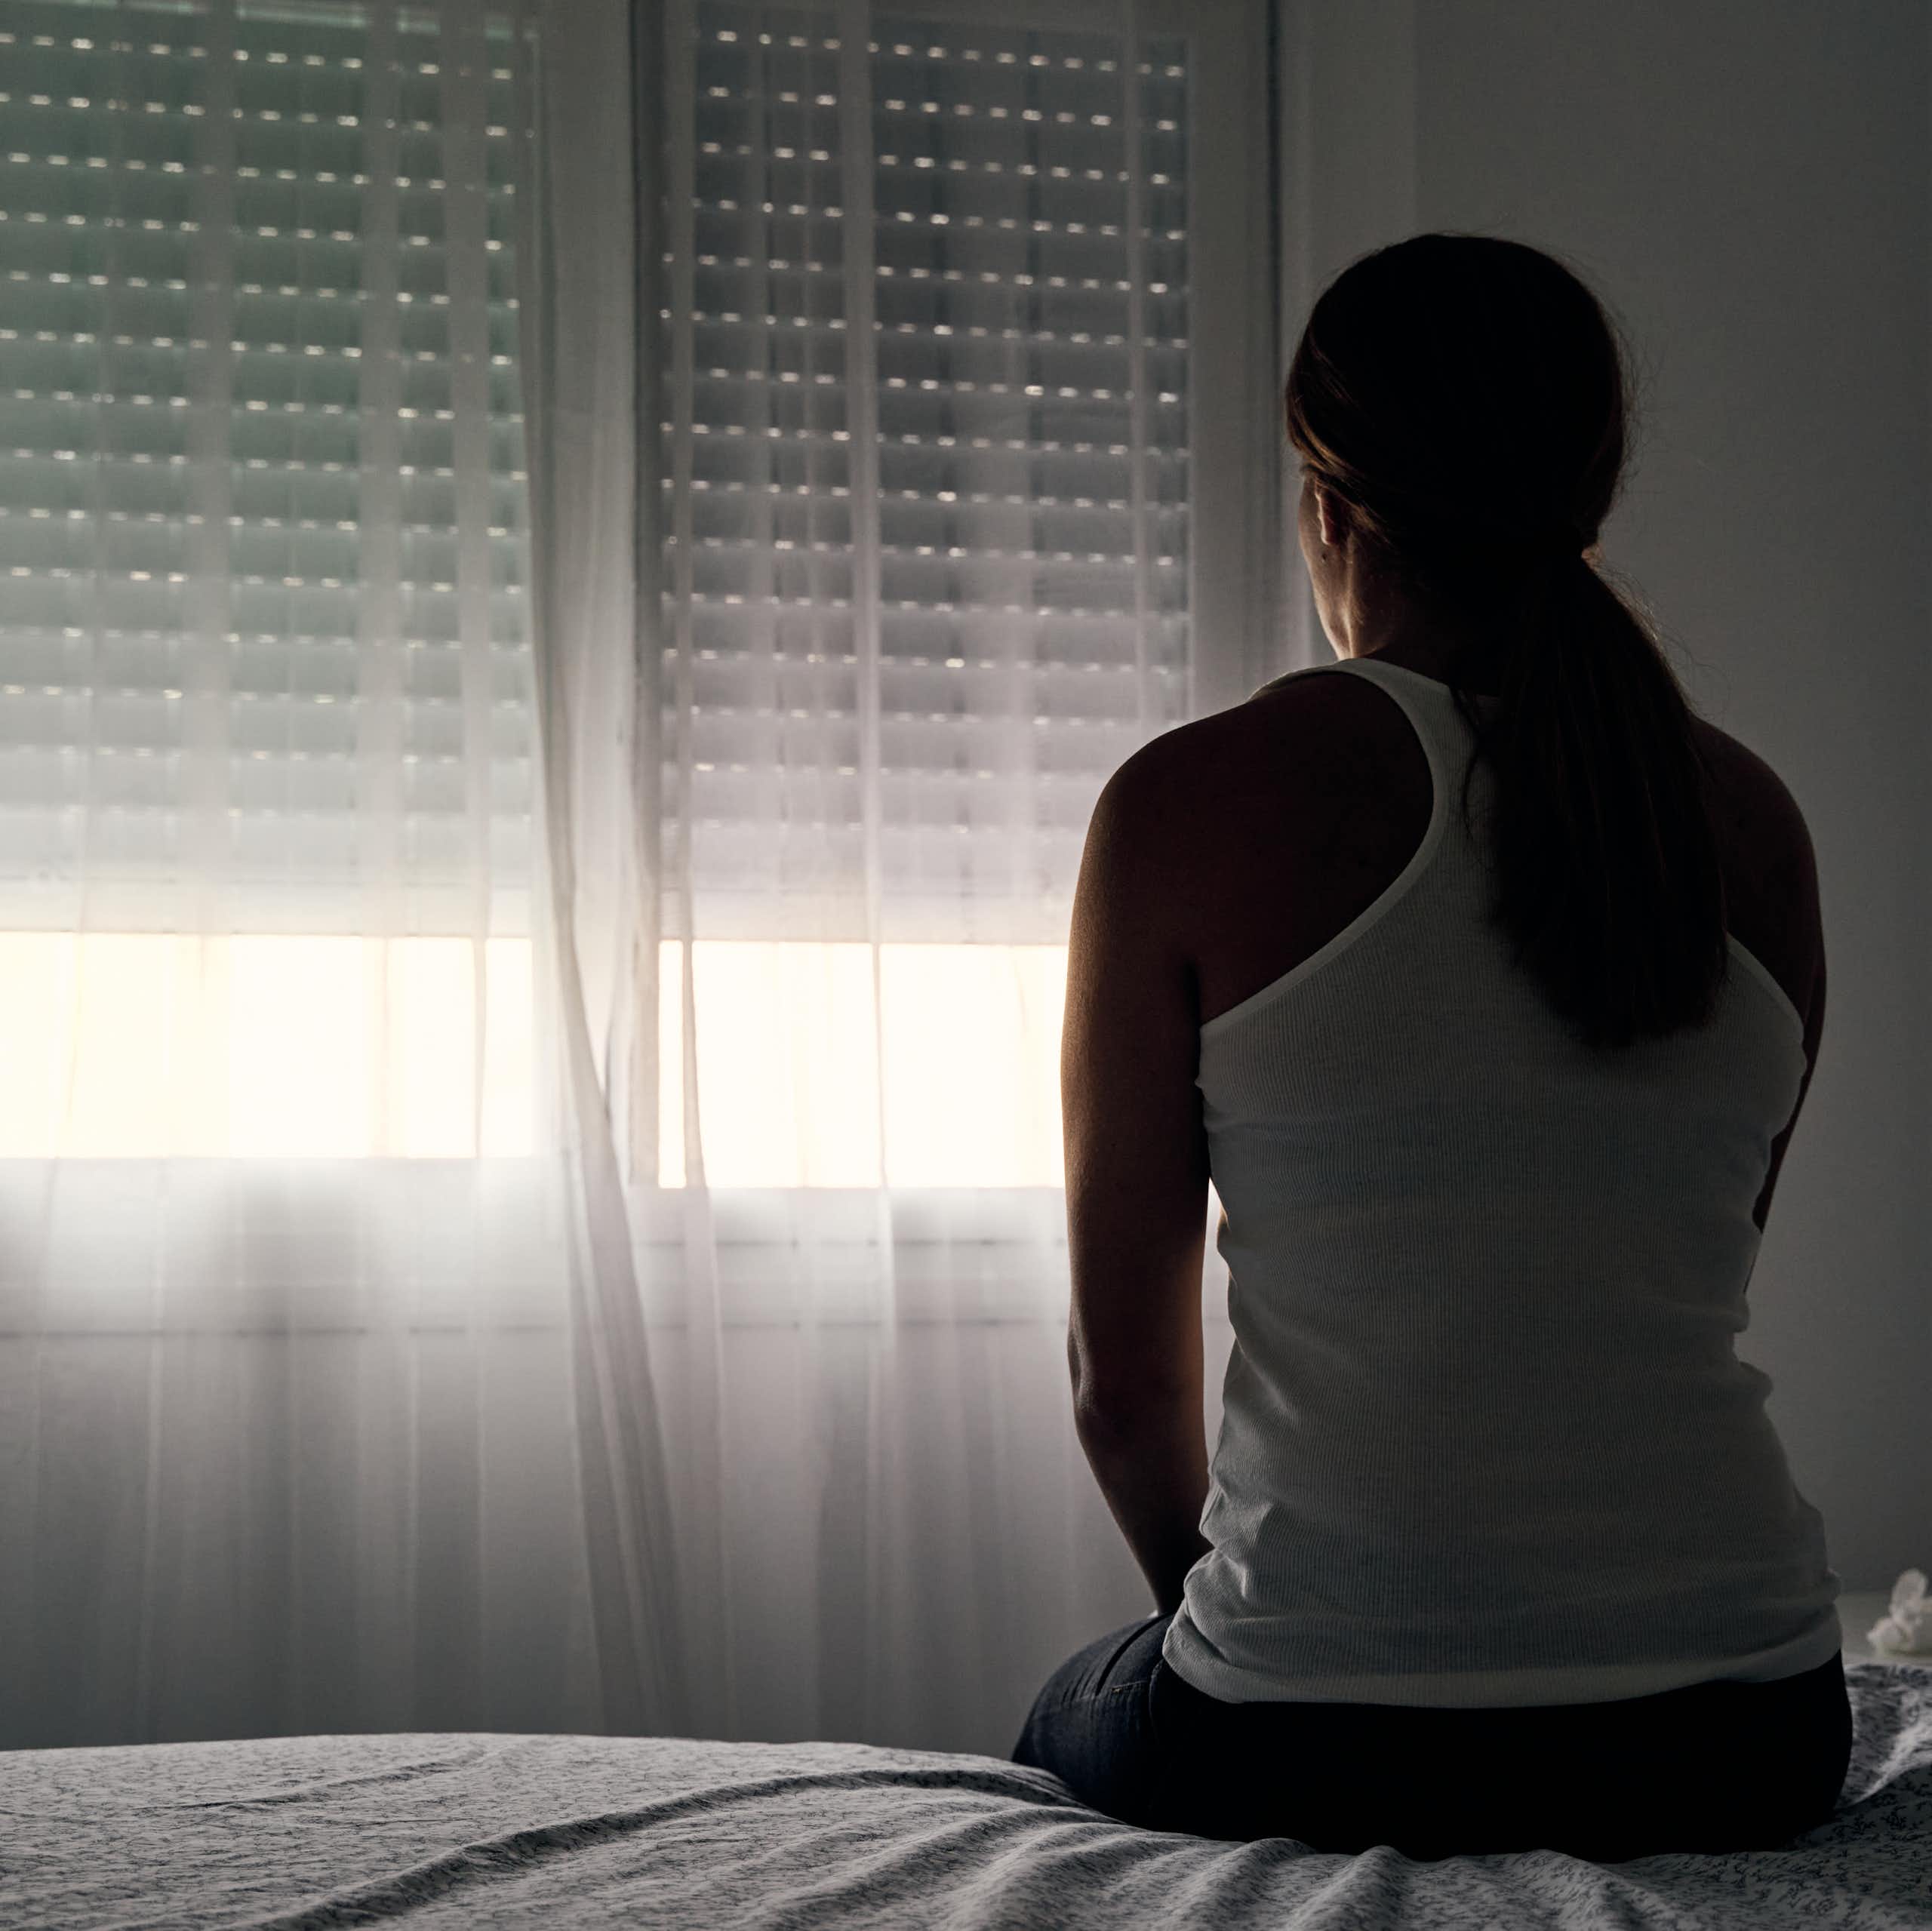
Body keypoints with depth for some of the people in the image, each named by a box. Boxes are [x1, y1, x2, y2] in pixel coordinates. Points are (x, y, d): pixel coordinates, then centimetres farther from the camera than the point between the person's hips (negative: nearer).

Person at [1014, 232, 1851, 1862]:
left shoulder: (1195, 803, -9)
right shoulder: (1755, 819, 3)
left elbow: (1125, 1378, -2)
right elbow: (1684, 1289, 12)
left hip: (1325, 1746, -4)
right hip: (1735, 1742, 5)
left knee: (1066, 1724, 31)